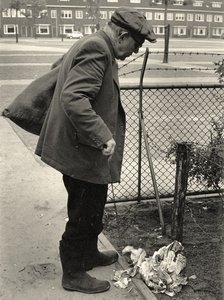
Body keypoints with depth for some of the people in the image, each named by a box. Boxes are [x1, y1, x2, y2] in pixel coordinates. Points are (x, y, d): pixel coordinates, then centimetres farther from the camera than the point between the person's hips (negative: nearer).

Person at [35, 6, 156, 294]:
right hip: (83, 152, -11)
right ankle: (73, 274, 22)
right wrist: (102, 136, -32)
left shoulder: (92, 46, 14)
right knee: (83, 214, 4)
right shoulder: (96, 50, -20)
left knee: (91, 209, 24)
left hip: (80, 149, 11)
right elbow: (73, 99, -31)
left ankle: (89, 254, 43)